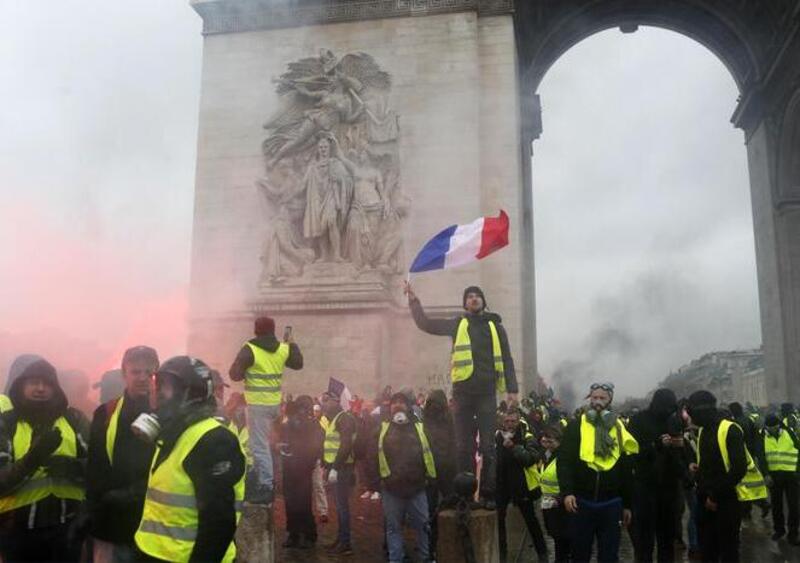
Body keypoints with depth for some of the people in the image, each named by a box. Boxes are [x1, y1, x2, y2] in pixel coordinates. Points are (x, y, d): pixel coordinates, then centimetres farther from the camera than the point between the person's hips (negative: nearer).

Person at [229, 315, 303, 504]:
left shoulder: (250, 349, -12)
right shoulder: (283, 349, 5)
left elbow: (235, 375, -13)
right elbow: (298, 364, 21)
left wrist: (246, 370, 8)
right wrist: (292, 344, 31)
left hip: (258, 403, -7)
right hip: (275, 403, 7)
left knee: (259, 446, -3)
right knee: (263, 442, 22)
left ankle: (266, 487, -3)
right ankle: (259, 478, 29)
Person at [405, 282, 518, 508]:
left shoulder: (495, 326, 9)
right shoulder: (457, 324, 10)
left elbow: (506, 359, 8)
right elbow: (425, 324, 9)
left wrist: (511, 388, -1)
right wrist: (413, 300, 1)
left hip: (487, 392, 0)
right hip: (462, 392, 1)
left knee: (488, 446, 1)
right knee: (464, 446, 5)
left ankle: (488, 494, 7)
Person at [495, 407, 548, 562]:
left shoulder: (527, 438, -9)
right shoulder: (498, 435, 0)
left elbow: (531, 458, -25)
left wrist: (513, 447, -34)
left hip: (522, 484, -3)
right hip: (501, 484, 3)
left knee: (531, 520, 9)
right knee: (498, 518, 6)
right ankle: (501, 550, 24)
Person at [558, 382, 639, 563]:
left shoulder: (620, 429, 8)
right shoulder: (576, 426, 0)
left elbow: (627, 470, 12)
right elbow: (564, 461, -7)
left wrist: (627, 504, 11)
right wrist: (567, 491, -19)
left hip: (611, 503, 2)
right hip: (582, 501, -2)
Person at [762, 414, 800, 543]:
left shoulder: (789, 433, -7)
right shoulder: (763, 438, -3)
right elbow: (761, 457, -1)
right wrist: (766, 474, -8)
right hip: (773, 475, 2)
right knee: (776, 504, 12)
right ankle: (779, 529, 27)